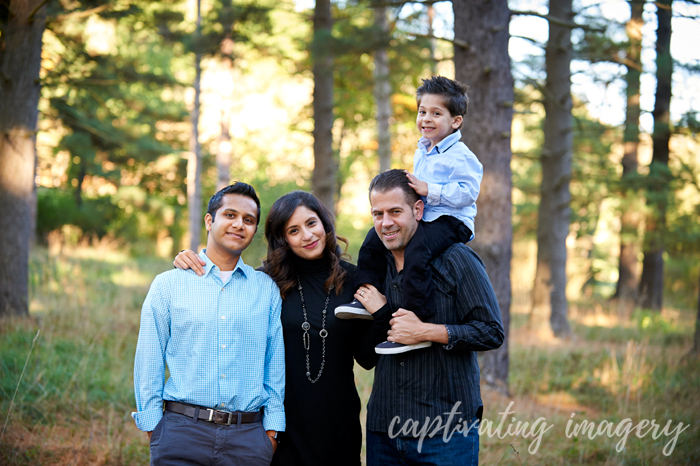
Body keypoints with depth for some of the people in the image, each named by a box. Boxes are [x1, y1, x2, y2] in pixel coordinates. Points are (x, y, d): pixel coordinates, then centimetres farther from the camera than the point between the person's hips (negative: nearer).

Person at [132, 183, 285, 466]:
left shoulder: (267, 289, 10)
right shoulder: (168, 285, 6)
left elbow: (275, 364, 10)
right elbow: (149, 361, 6)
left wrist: (273, 429, 5)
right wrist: (152, 426, 1)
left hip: (248, 437, 1)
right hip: (181, 432, -1)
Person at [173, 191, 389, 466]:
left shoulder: (351, 279, 0)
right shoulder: (269, 281, -2)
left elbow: (366, 359, 1)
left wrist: (381, 314, -14)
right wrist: (188, 264, -7)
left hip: (337, 421, 1)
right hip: (283, 417, -1)